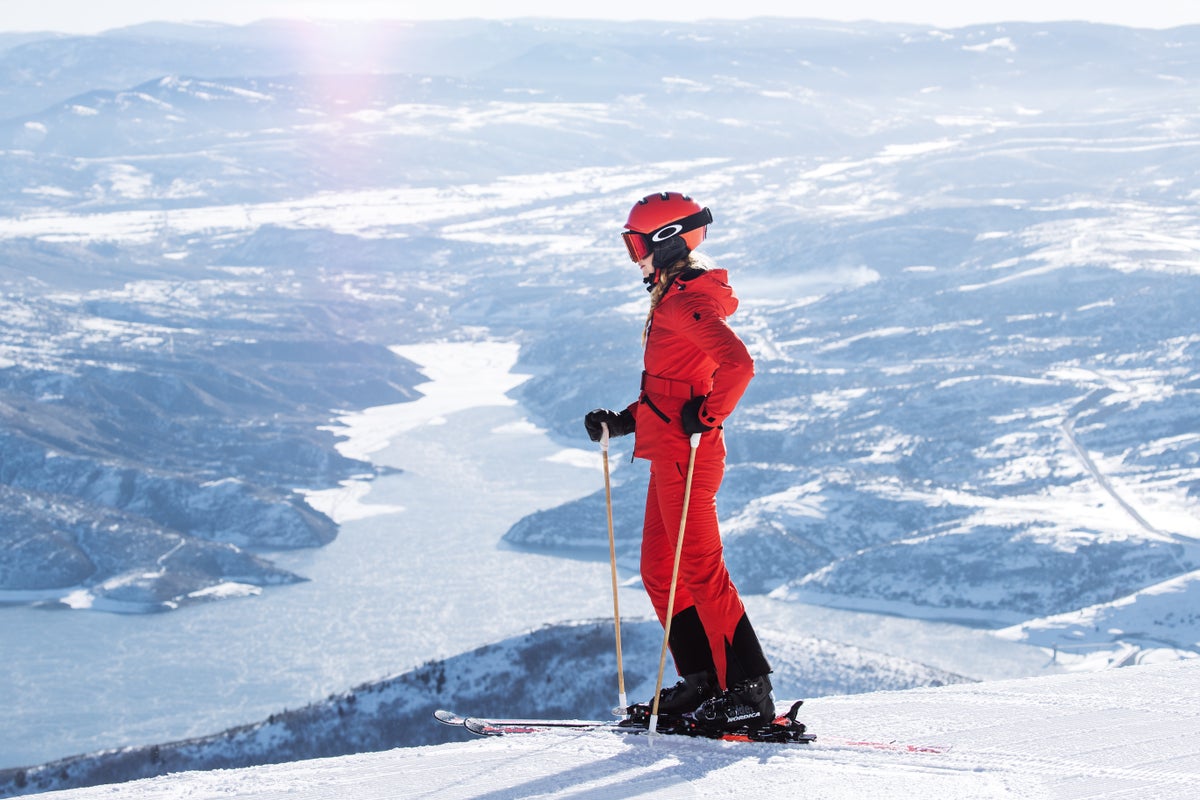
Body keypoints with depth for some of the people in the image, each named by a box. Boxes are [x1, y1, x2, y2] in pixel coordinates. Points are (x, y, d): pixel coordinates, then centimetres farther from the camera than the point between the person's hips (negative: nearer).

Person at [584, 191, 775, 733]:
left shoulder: (686, 300, -15)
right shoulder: (672, 297, 18)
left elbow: (737, 364, -29)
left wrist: (706, 417, -23)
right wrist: (624, 421, 21)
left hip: (687, 455, -11)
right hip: (669, 454, 11)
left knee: (699, 569, -10)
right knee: (659, 570, 13)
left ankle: (748, 693, -8)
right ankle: (703, 684, 16)